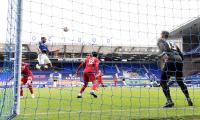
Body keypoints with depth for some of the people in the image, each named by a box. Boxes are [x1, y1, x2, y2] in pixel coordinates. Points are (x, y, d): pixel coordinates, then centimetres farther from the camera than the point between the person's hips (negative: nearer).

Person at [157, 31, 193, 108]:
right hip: (179, 61, 6)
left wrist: (162, 54, -22)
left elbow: (162, 47, -11)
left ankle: (169, 101, -10)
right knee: (180, 82, 22)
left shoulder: (160, 41, 13)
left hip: (170, 62, -6)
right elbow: (181, 55, 25)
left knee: (163, 82, 0)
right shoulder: (173, 43, 29)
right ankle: (188, 99, 22)